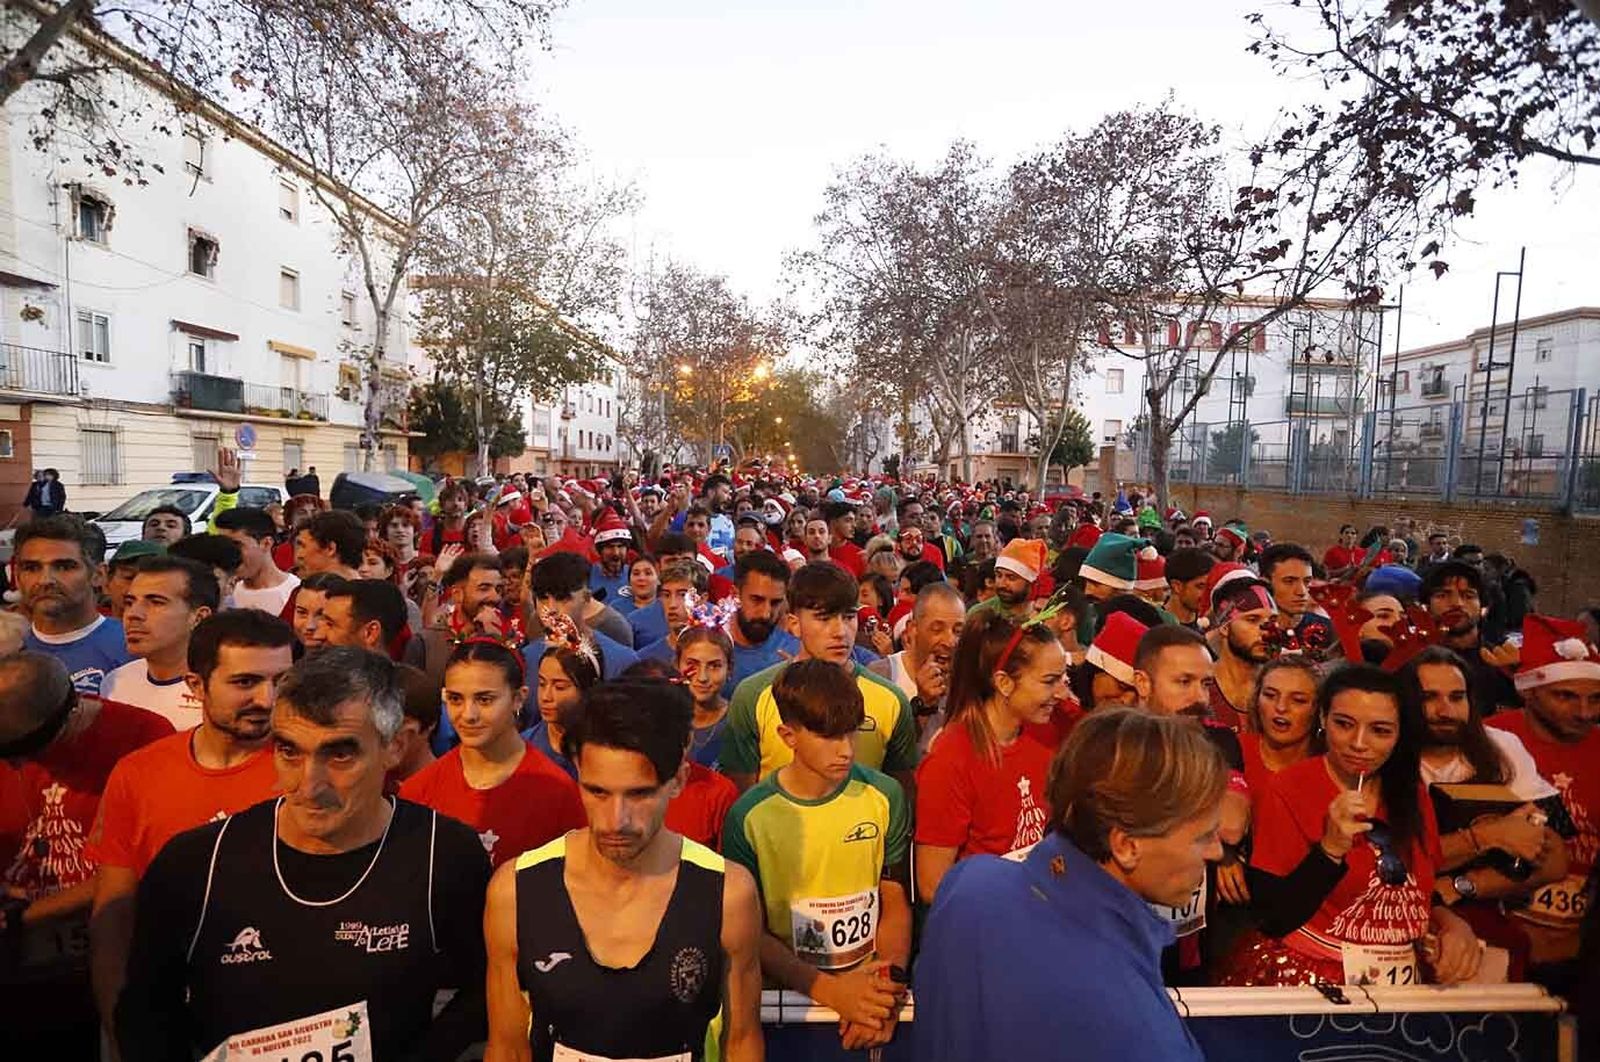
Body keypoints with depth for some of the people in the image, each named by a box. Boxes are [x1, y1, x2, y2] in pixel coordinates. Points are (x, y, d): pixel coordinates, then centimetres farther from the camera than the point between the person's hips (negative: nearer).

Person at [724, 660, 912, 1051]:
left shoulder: (885, 797, -1)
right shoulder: (749, 816, -8)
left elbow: (896, 902, 6)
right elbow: (748, 931, -3)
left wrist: (886, 983, -8)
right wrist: (829, 989, -13)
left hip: (872, 989, 2)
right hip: (790, 991, -1)